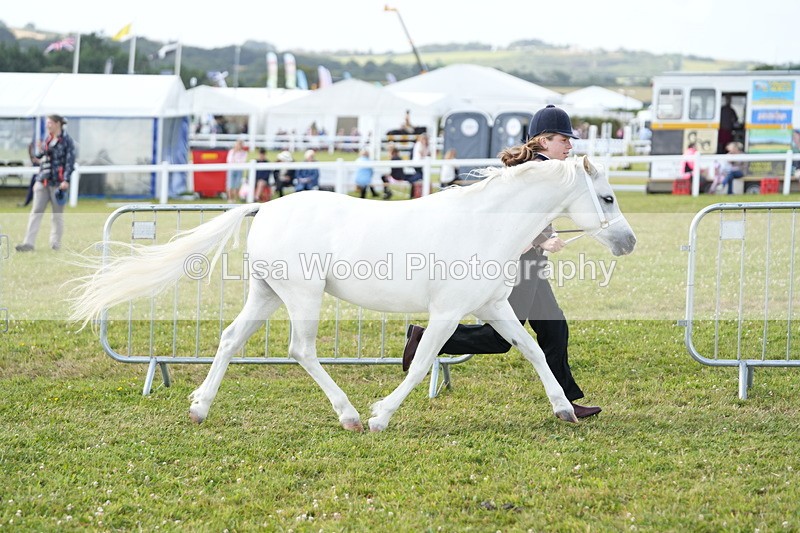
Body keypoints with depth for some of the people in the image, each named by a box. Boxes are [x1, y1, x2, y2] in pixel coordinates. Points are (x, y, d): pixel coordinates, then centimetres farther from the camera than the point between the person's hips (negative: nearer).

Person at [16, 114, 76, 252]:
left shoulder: (67, 140, -4)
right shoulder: (47, 140, 15)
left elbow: (70, 162, -10)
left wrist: (66, 180, -19)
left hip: (57, 182, -6)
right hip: (43, 181, 6)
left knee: (57, 214, 3)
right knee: (36, 211, -4)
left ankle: (55, 242, 14)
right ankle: (28, 243, -9)